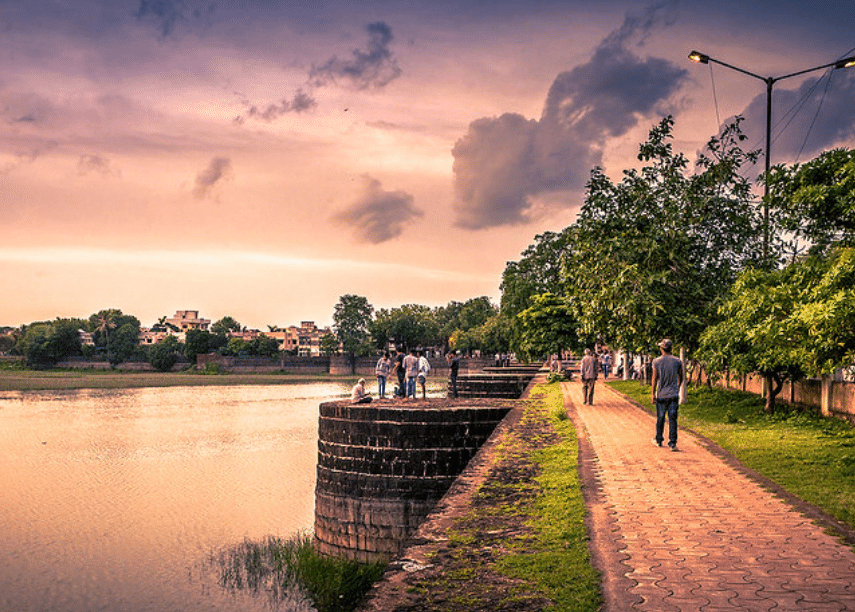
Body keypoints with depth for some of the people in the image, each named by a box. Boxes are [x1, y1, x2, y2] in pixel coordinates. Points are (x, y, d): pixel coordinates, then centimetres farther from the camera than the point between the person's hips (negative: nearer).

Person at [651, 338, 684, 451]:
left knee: (660, 419, 12)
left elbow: (654, 379, -4)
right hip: (674, 395, 1)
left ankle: (658, 440, 25)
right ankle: (672, 443, -3)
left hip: (661, 395, -1)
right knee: (673, 419, 1)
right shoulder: (677, 361, 2)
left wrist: (653, 394, 3)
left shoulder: (657, 361, -5)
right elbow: (680, 379, 10)